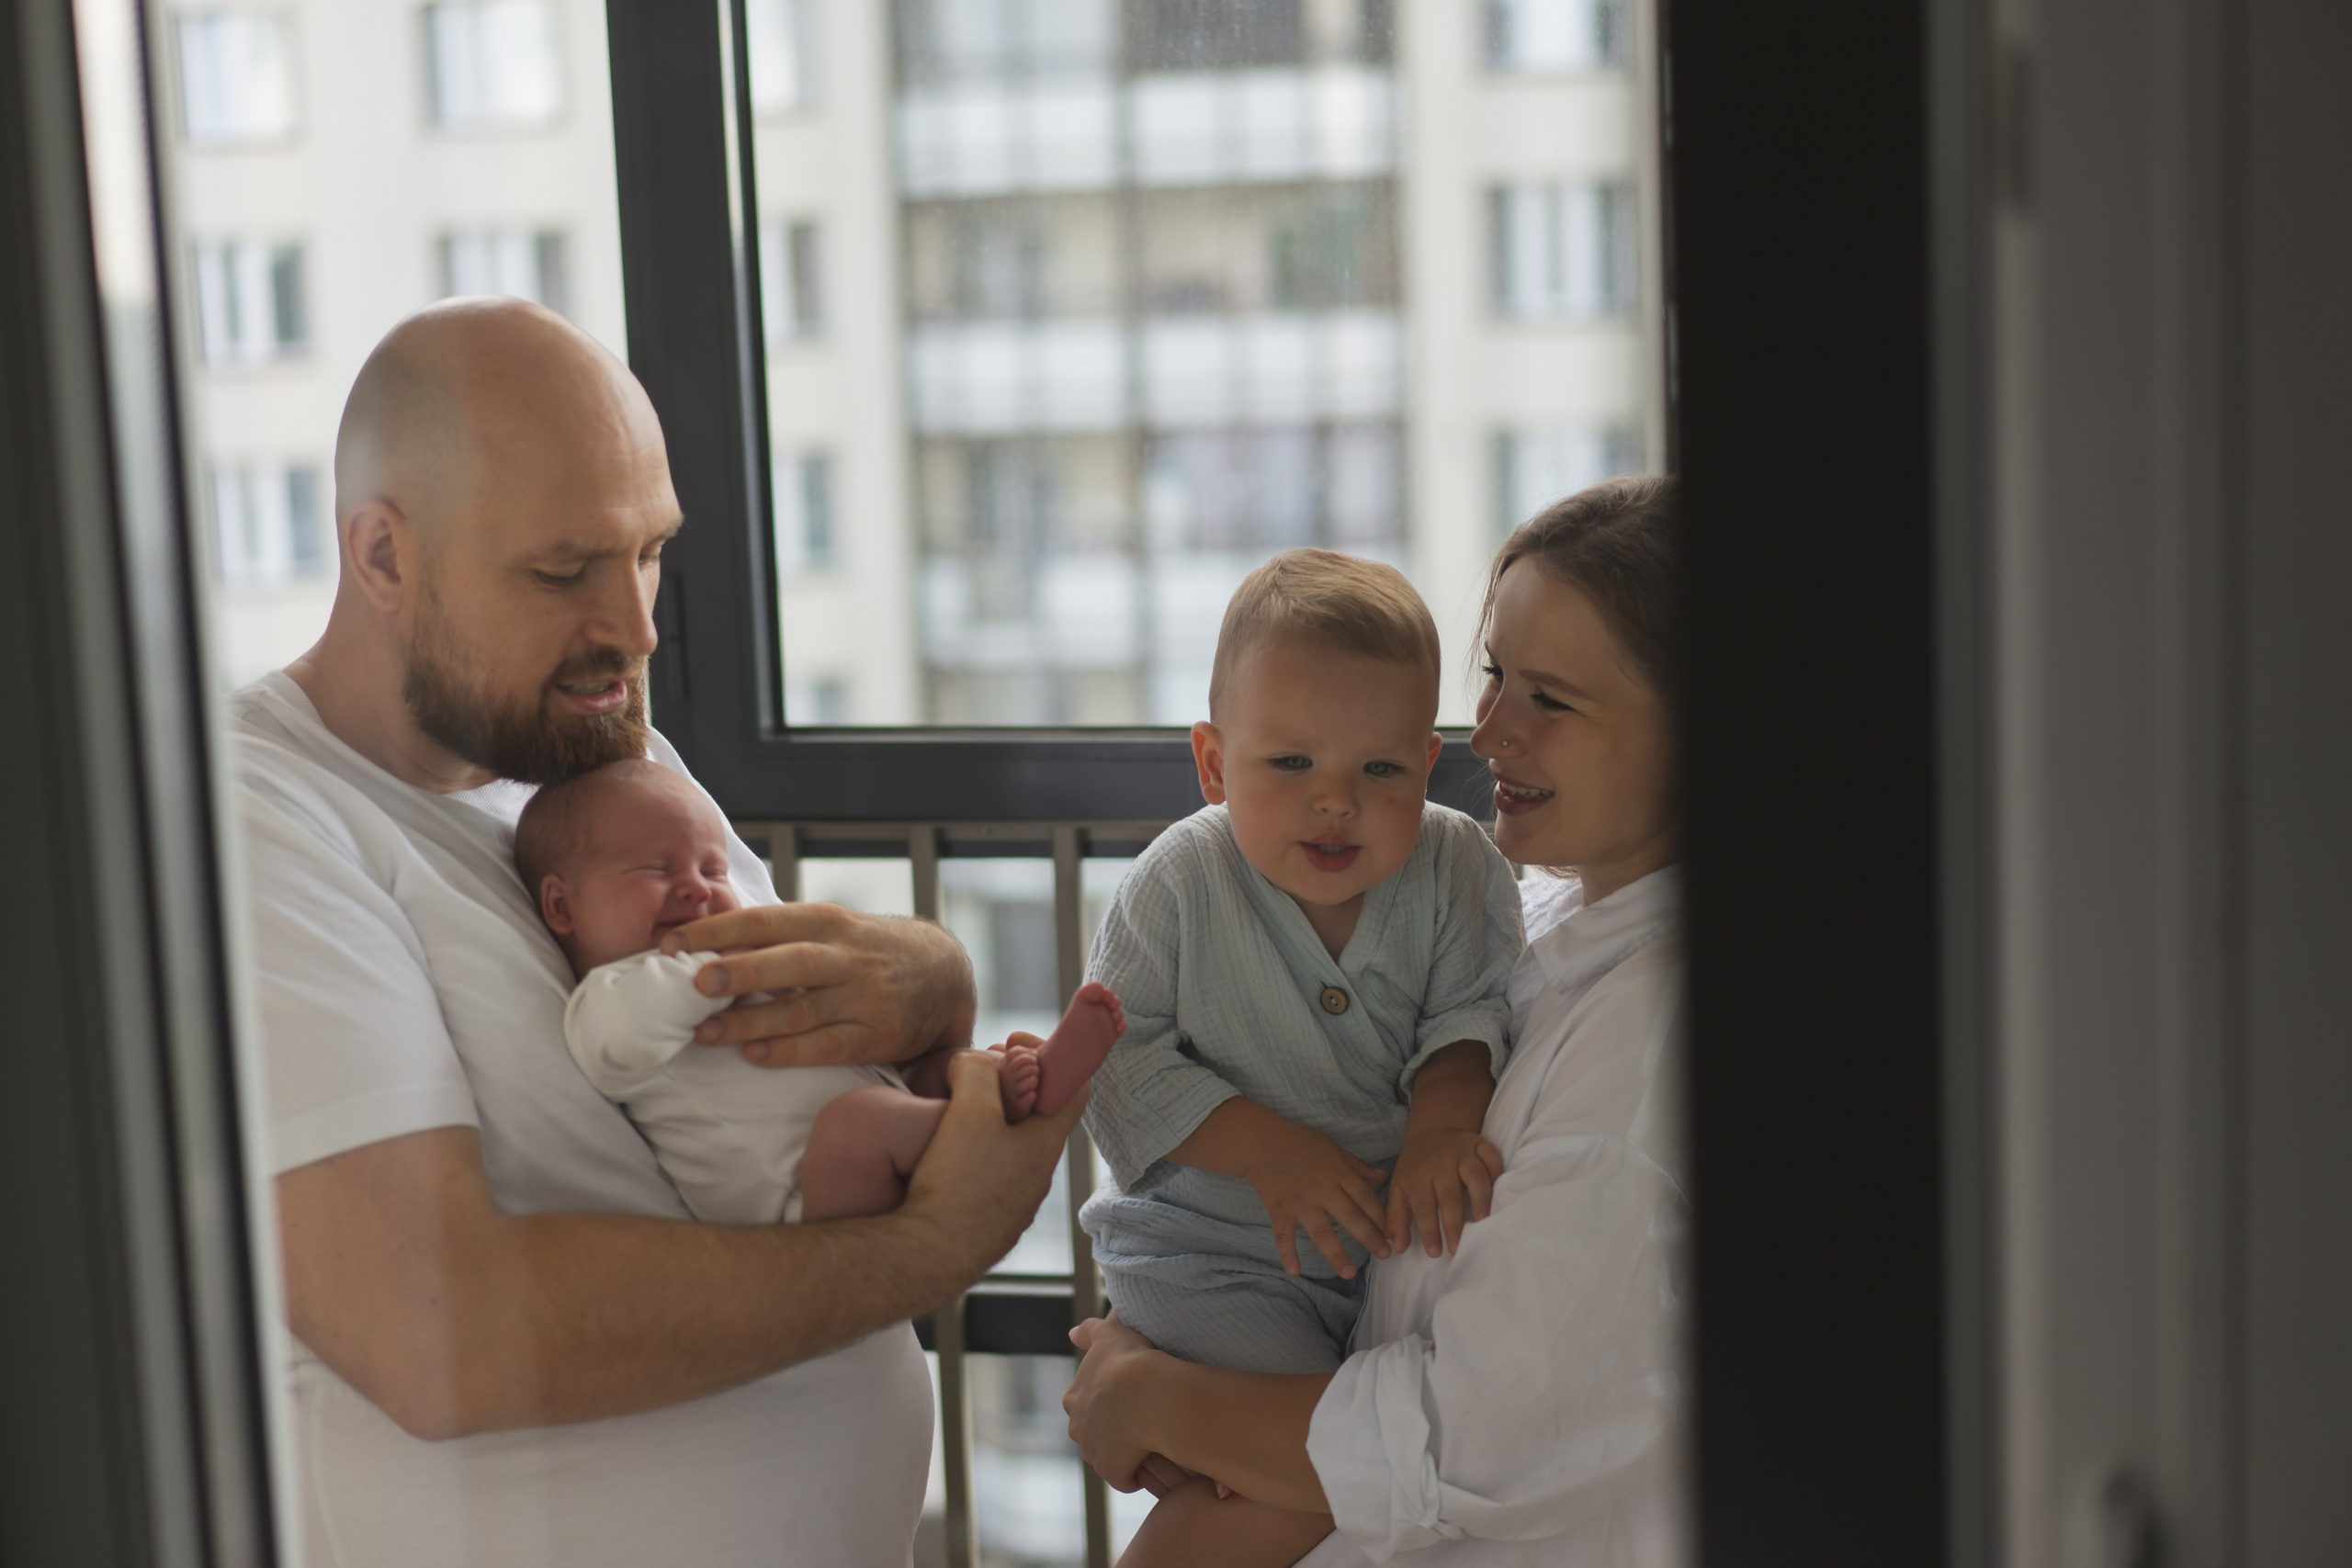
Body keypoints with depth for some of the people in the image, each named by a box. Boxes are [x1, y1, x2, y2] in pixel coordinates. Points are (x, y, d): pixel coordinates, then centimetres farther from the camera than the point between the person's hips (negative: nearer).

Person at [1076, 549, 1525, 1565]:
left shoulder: (1456, 868, -6)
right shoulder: (1181, 883, -11)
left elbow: (1471, 1014, -7)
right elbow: (1117, 1059, -11)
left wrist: (1445, 1114, -30)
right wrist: (1266, 1150, -23)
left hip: (1398, 1233, 4)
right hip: (1212, 1253, -4)